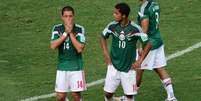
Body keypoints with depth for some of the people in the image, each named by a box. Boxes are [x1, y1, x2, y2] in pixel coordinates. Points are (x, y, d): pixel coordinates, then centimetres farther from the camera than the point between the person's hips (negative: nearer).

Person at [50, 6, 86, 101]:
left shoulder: (79, 29, -8)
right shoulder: (57, 28, -1)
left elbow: (80, 49, -17)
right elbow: (53, 46, -14)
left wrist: (71, 33, -19)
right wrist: (65, 33, -20)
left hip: (76, 67, -2)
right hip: (62, 66, 2)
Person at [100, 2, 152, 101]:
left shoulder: (135, 29, -14)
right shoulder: (112, 26, -6)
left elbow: (148, 44, -7)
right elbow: (103, 37, 14)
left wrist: (139, 61, -9)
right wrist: (106, 53, 5)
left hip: (129, 67, -2)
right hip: (114, 66, 2)